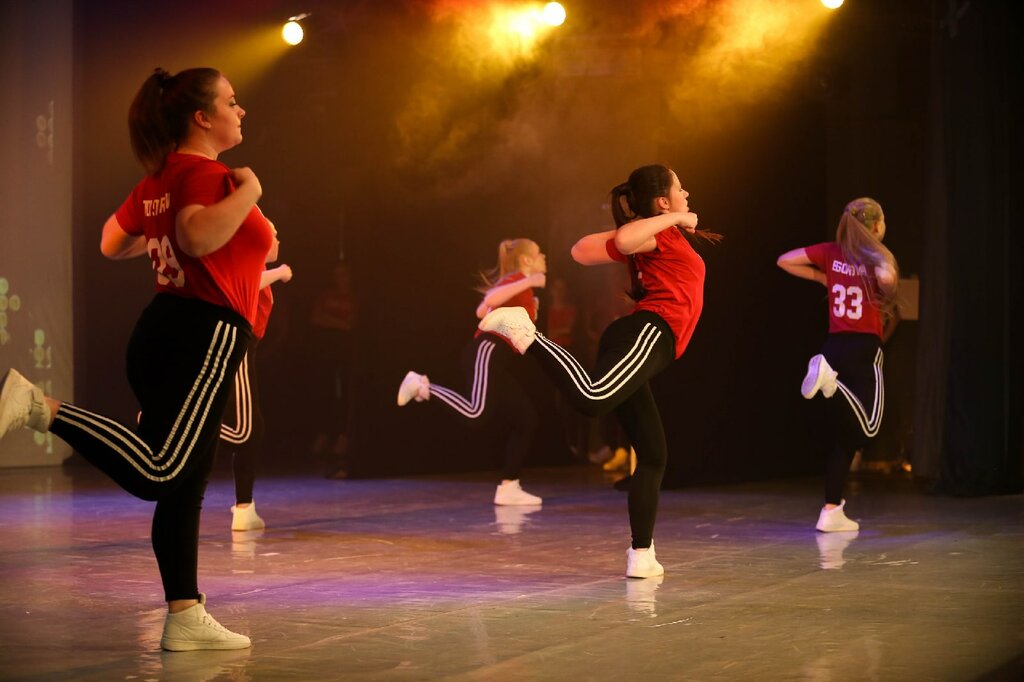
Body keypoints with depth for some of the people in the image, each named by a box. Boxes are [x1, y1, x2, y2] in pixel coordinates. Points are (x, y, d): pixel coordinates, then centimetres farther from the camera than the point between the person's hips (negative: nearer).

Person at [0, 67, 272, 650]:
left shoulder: (162, 178, 18)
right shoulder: (204, 173, -10)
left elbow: (112, 244, 28)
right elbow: (198, 236, -30)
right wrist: (246, 192, -17)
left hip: (164, 333, 10)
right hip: (205, 334, -10)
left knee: (186, 485, 9)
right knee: (157, 472, -20)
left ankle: (186, 619, 10)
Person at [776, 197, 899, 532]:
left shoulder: (831, 252, 7)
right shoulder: (877, 257, -7)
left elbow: (785, 260, 6)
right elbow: (887, 278, -30)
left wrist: (821, 277, 13)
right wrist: (887, 290, -7)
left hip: (834, 345, 6)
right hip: (863, 348, -6)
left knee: (845, 436, 11)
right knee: (866, 428, -5)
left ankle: (832, 511, 8)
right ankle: (830, 376, -23)